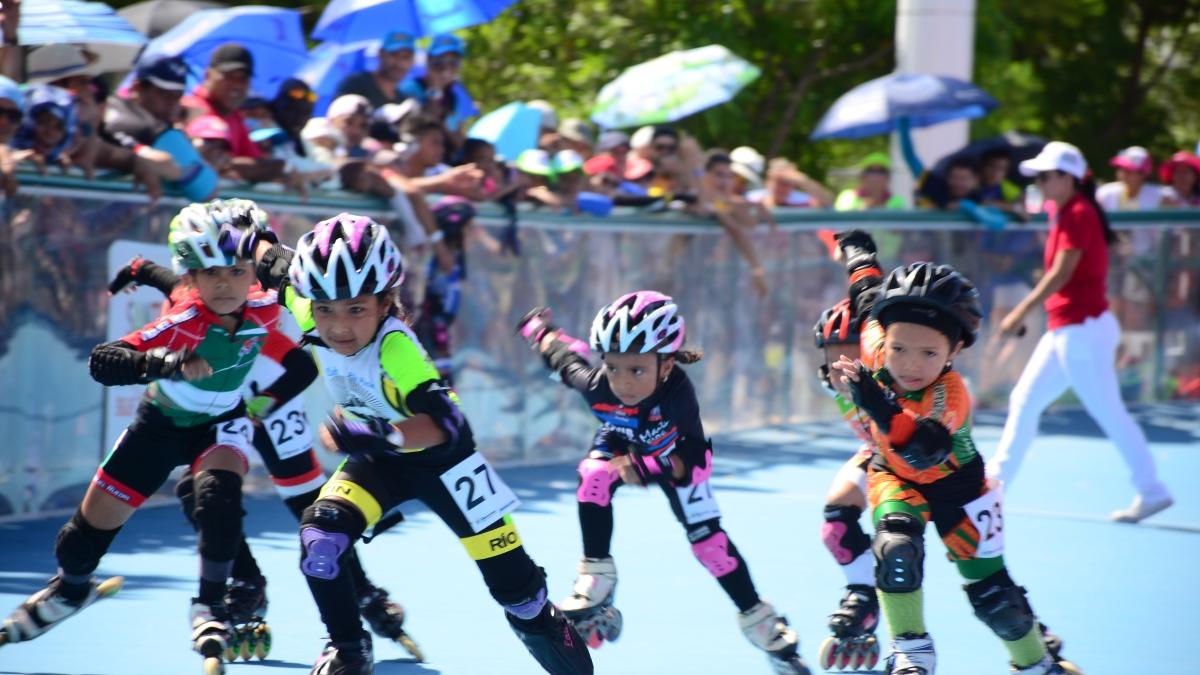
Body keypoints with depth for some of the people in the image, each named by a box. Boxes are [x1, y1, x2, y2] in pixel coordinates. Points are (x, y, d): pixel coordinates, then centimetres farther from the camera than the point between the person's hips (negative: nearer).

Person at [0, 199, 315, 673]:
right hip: (162, 422, -1)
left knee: (219, 493, -30)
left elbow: (303, 364, -2)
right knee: (97, 519, 7)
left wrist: (267, 401, -14)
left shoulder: (266, 312, -22)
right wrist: (166, 363, -58)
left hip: (221, 422, 1)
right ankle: (69, 589, 39)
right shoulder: (183, 324, -33)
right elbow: (101, 362, -45)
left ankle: (210, 606, -16)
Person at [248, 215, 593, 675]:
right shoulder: (310, 309, -23)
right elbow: (271, 260, -4)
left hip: (440, 456, -5)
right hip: (379, 459, 5)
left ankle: (547, 626, 32)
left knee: (510, 578, 1)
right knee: (319, 537, -19)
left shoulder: (395, 347, -40)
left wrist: (379, 434, -62)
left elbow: (444, 423, -50)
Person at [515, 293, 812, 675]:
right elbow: (564, 357, -17)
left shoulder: (677, 393, -45)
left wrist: (648, 468, -52)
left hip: (673, 455, -2)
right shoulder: (597, 385, -39)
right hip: (621, 443, 2)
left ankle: (764, 628, 7)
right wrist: (539, 328, 0)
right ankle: (594, 590, -19)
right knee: (593, 476, -28)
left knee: (707, 536, -7)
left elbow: (696, 460, -39)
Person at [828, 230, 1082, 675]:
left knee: (990, 588, 1)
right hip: (893, 474, 3)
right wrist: (857, 250, 14)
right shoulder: (876, 342, -28)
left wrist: (876, 405, -75)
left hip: (953, 483, -3)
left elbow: (927, 450, -61)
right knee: (896, 549, -27)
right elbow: (869, 293, -6)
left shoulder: (949, 398, -41)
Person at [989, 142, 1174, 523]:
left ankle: (1151, 491, 0)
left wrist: (1022, 313, -22)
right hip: (1063, 330, 10)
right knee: (1023, 401, 11)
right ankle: (995, 481, 16)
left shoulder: (1079, 214, -14)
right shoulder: (1066, 214, 14)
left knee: (1108, 413, -6)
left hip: (1083, 329, -10)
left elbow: (1061, 273, -21)